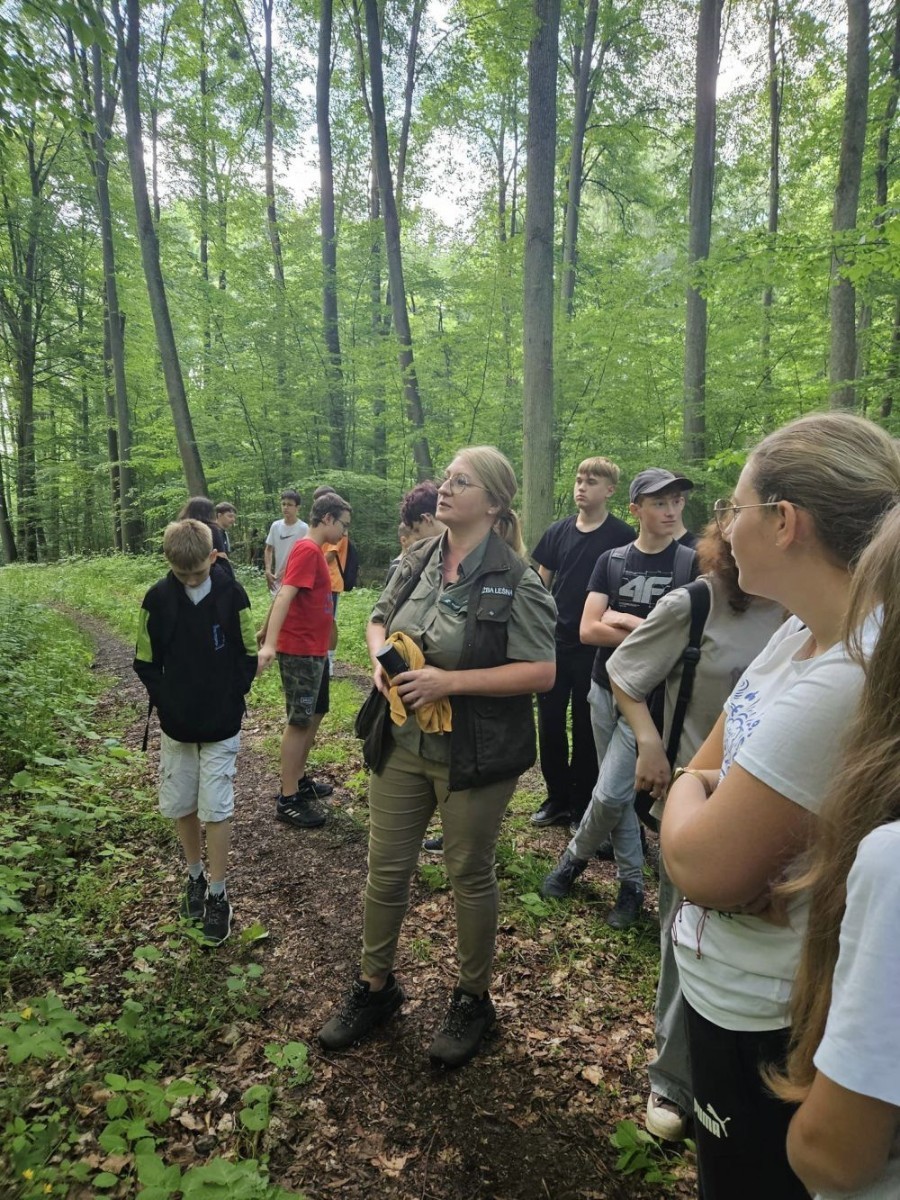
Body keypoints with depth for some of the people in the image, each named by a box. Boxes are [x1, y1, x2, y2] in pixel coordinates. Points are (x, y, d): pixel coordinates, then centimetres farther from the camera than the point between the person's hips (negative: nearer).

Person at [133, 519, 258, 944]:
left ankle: (217, 894, 16)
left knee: (216, 809, 1)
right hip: (175, 725, 2)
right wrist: (165, 701, -6)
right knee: (180, 805, 12)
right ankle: (195, 876, 34)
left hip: (222, 726, -2)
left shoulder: (231, 594, -11)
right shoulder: (158, 598, -7)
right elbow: (145, 661, 2)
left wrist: (231, 699, -6)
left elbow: (249, 655, -2)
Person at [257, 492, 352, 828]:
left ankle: (299, 780, 30)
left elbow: (286, 592, 19)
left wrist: (267, 630, 27)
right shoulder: (308, 550, -18)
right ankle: (288, 800, 7)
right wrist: (270, 645, -37)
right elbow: (284, 595, -28)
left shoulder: (311, 549, 12)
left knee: (315, 714, 17)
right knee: (300, 721, -3)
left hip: (315, 650, 10)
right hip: (300, 651, -10)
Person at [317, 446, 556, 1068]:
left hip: (474, 754, -5)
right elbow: (380, 620, 16)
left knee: (470, 875, 14)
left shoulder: (515, 580, -16)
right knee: (386, 870, 16)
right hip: (401, 742, 5)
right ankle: (375, 987, 40)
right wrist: (381, 658, -7)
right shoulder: (419, 560, 2)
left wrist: (450, 680, -25)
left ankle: (473, 1000, 38)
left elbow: (542, 672, -20)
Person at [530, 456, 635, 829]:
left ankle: (582, 805, 23)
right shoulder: (559, 531, 5)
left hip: (595, 648, -4)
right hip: (554, 643, 4)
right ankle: (558, 798, 26)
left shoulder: (622, 536, -6)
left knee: (586, 728, 8)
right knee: (550, 722, 9)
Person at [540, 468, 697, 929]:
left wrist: (624, 620, -13)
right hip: (604, 689, 4)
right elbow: (588, 630, -7)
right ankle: (632, 882, 30)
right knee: (619, 792, 13)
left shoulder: (690, 563, -6)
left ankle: (576, 856, 24)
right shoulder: (611, 560, 2)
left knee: (610, 793, -5)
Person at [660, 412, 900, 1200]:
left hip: (763, 1016, -8)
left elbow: (702, 867, -27)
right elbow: (703, 771, 4)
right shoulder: (799, 631, -1)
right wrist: (701, 793, -17)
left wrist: (688, 790, -8)